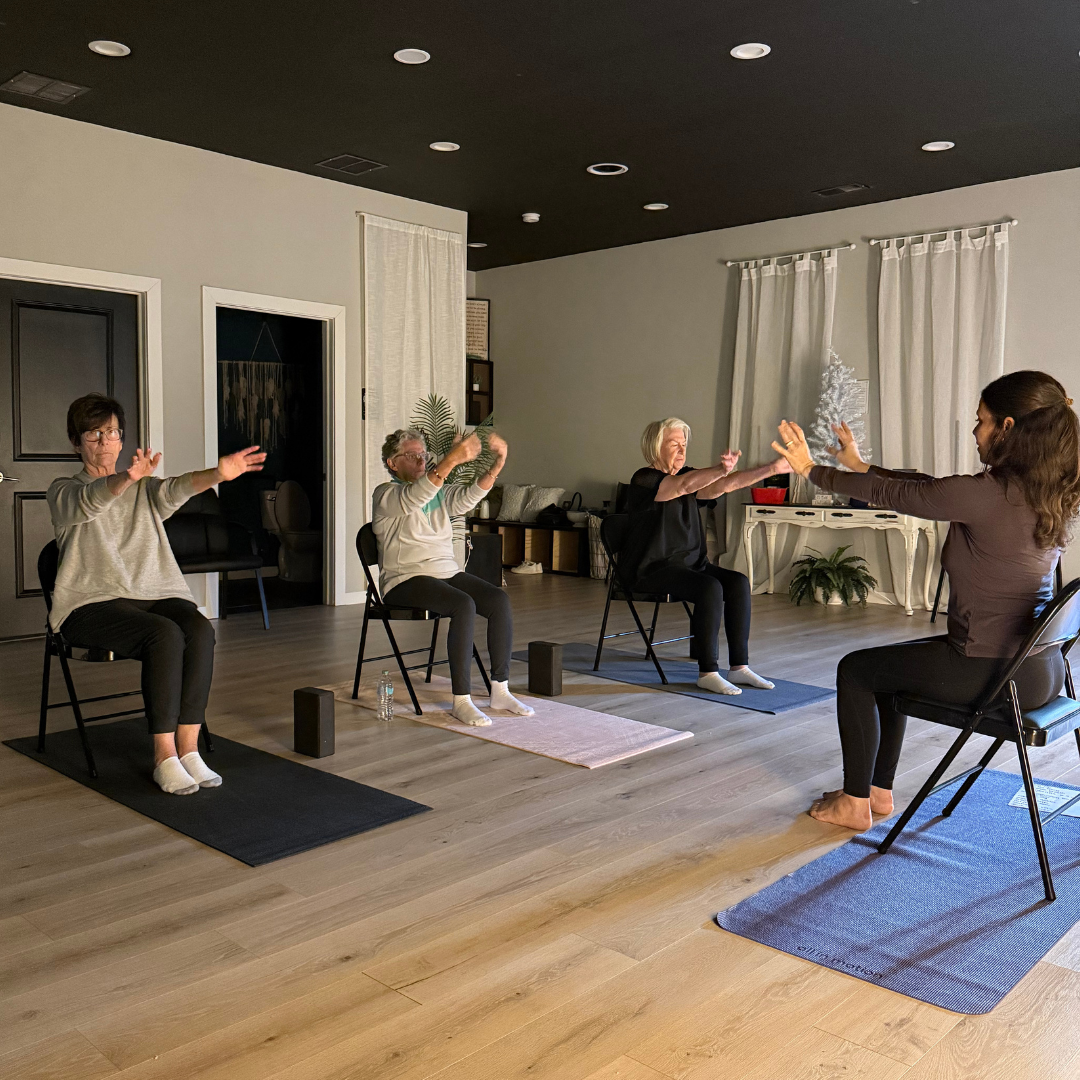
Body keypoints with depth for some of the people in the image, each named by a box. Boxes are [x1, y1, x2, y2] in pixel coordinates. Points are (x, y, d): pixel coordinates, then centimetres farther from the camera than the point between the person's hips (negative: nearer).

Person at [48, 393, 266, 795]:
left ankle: (188, 749, -25)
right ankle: (165, 757, -26)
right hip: (94, 603, -4)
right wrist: (128, 478, -42)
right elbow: (89, 501, -17)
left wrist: (218, 473, -30)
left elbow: (173, 489, -5)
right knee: (165, 634, -32)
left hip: (156, 594, 4)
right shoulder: (64, 491, 10)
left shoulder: (144, 489, 20)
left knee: (200, 630, -29)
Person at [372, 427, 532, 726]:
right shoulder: (385, 495, -2)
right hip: (406, 580, -6)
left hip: (448, 572, 7)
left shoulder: (439, 492, 18)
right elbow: (414, 497, -25)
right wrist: (452, 459, -37)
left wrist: (497, 464, -21)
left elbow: (468, 496, -3)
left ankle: (500, 691, -11)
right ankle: (461, 701, -26)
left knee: (499, 600, -17)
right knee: (464, 605, -32)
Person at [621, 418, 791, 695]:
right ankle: (707, 672, -22)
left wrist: (773, 469, -11)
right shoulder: (644, 480, -10)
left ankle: (739, 667, -10)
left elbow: (725, 485, -1)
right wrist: (721, 469, -45)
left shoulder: (690, 476, 13)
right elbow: (684, 485, -29)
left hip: (689, 563, 8)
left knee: (738, 582, -13)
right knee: (710, 588, -29)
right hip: (651, 569, -8)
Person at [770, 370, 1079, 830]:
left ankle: (854, 802, 22)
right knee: (888, 662, 27)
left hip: (992, 673, -9)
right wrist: (860, 465, 21)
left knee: (855, 670, 12)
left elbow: (891, 495, -9)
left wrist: (811, 469, 5)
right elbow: (923, 487, 13)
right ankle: (879, 790, 36)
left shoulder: (985, 494, -22)